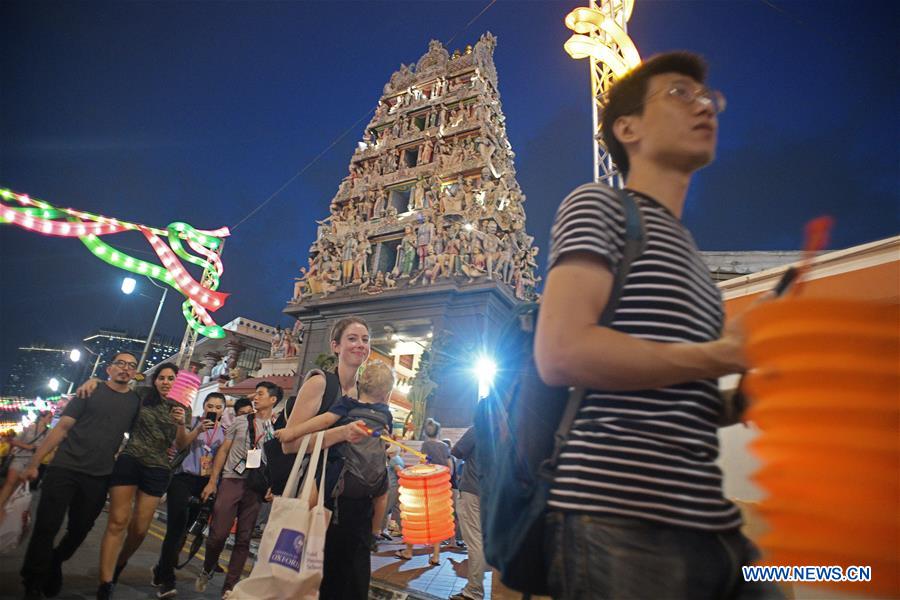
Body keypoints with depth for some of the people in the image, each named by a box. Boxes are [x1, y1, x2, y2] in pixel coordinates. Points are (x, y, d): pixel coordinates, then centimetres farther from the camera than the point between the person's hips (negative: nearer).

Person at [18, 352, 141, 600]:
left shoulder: (136, 401, 6)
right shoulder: (91, 390, -1)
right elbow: (63, 426, -3)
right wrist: (34, 463, -7)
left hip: (99, 478, 3)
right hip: (65, 468, -2)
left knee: (79, 531, 13)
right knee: (46, 528, 0)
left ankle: (54, 564, 42)